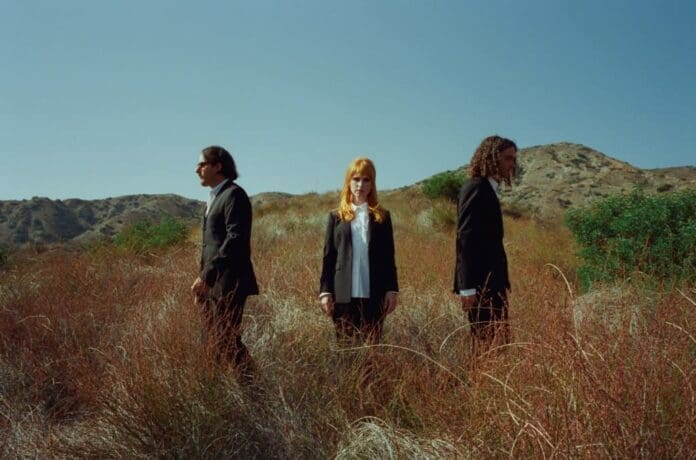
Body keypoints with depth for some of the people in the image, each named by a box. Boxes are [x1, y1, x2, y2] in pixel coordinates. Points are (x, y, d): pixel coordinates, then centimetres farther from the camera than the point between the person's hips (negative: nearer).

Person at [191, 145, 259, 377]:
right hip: (212, 284, 9)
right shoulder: (215, 198, 20)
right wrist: (203, 281, 15)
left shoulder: (234, 194, -9)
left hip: (228, 283, -9)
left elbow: (235, 239, -19)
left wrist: (206, 275, -20)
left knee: (227, 342, -7)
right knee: (212, 344, 11)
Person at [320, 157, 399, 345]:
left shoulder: (382, 217, 9)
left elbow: (389, 257, 8)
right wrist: (325, 291, -1)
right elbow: (328, 256, 6)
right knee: (346, 346, 4)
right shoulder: (336, 217, 8)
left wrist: (392, 289, 1)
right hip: (343, 295, 0)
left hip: (374, 295, 0)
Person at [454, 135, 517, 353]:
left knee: (498, 340, 11)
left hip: (490, 281, 10)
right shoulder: (476, 189, -12)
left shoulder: (486, 189, 17)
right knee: (489, 344, -6)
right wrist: (468, 287, -22)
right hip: (480, 283, -10)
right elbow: (465, 239, -19)